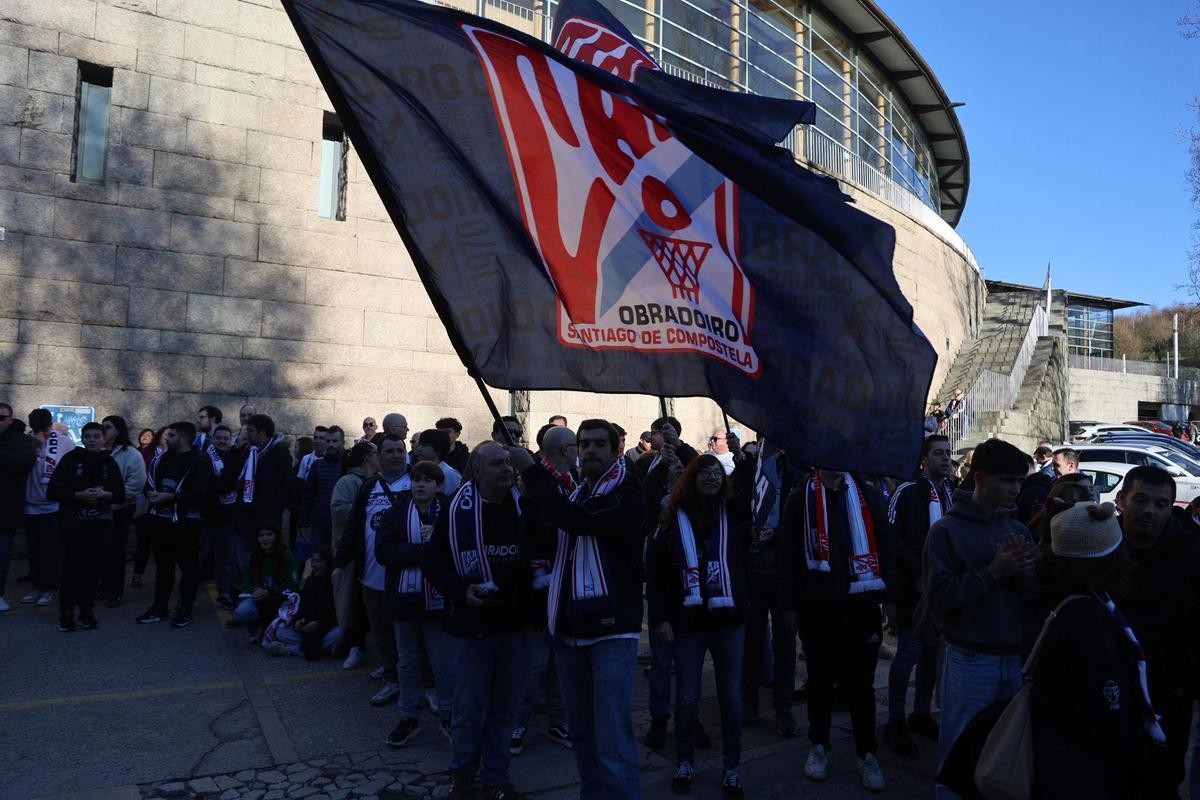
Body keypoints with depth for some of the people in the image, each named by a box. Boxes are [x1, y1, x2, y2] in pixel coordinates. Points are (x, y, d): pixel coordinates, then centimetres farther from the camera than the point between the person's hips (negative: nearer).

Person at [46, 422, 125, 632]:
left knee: (93, 570, 2)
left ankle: (87, 611, 16)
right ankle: (66, 613, 9)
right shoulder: (70, 459, 0)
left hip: (101, 526, 2)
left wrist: (105, 494, -10)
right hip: (73, 524, -2)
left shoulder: (110, 463, 9)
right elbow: (52, 492, -4)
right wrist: (79, 495, -16)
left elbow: (121, 495, 10)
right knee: (72, 570, -6)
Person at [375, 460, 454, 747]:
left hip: (437, 599, -2)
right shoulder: (395, 514, 0)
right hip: (404, 597, 2)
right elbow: (383, 552, -12)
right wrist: (423, 550, -18)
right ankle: (409, 718, 29)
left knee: (443, 661, 7)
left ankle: (447, 716, 24)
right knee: (407, 661, 15)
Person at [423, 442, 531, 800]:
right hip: (470, 625, -2)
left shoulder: (522, 507, 0)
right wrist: (461, 590, -15)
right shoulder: (456, 510, -8)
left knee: (504, 707, 13)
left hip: (514, 625, 3)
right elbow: (432, 560, -1)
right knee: (470, 707, 8)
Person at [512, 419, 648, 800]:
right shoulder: (574, 495, 15)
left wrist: (530, 469, -20)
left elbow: (576, 520, -25)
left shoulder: (628, 496, -8)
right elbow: (553, 546, 25)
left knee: (612, 739, -10)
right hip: (570, 633, 7)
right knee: (582, 733, 15)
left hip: (611, 631, -7)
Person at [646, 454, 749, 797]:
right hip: (688, 620, -1)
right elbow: (655, 570, -2)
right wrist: (660, 617, -6)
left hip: (728, 617, 1)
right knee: (687, 697, 10)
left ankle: (732, 767, 25)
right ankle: (684, 763, 28)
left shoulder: (733, 514, 2)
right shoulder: (673, 517, -2)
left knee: (731, 697, 9)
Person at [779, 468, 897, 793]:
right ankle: (819, 746, 29)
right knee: (820, 679, 13)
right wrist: (789, 604, -2)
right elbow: (789, 554, 1)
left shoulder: (868, 496, 3)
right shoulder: (801, 498, 1)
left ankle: (867, 754, 22)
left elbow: (886, 547, 5)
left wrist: (891, 597, 1)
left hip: (861, 605, 0)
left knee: (860, 681, 7)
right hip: (816, 606, 0)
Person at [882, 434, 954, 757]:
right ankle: (895, 722, 8)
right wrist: (918, 575, -17)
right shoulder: (908, 492, -9)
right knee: (909, 653, -4)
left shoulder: (954, 492, 10)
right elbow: (892, 537, -14)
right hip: (914, 587, -6)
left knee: (933, 651, 13)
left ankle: (921, 715, 27)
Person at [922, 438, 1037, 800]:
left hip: (1016, 658, 5)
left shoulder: (1020, 530, 8)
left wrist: (1020, 572, -15)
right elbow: (938, 598, -15)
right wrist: (992, 572, -19)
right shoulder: (947, 530, -8)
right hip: (970, 660, -5)